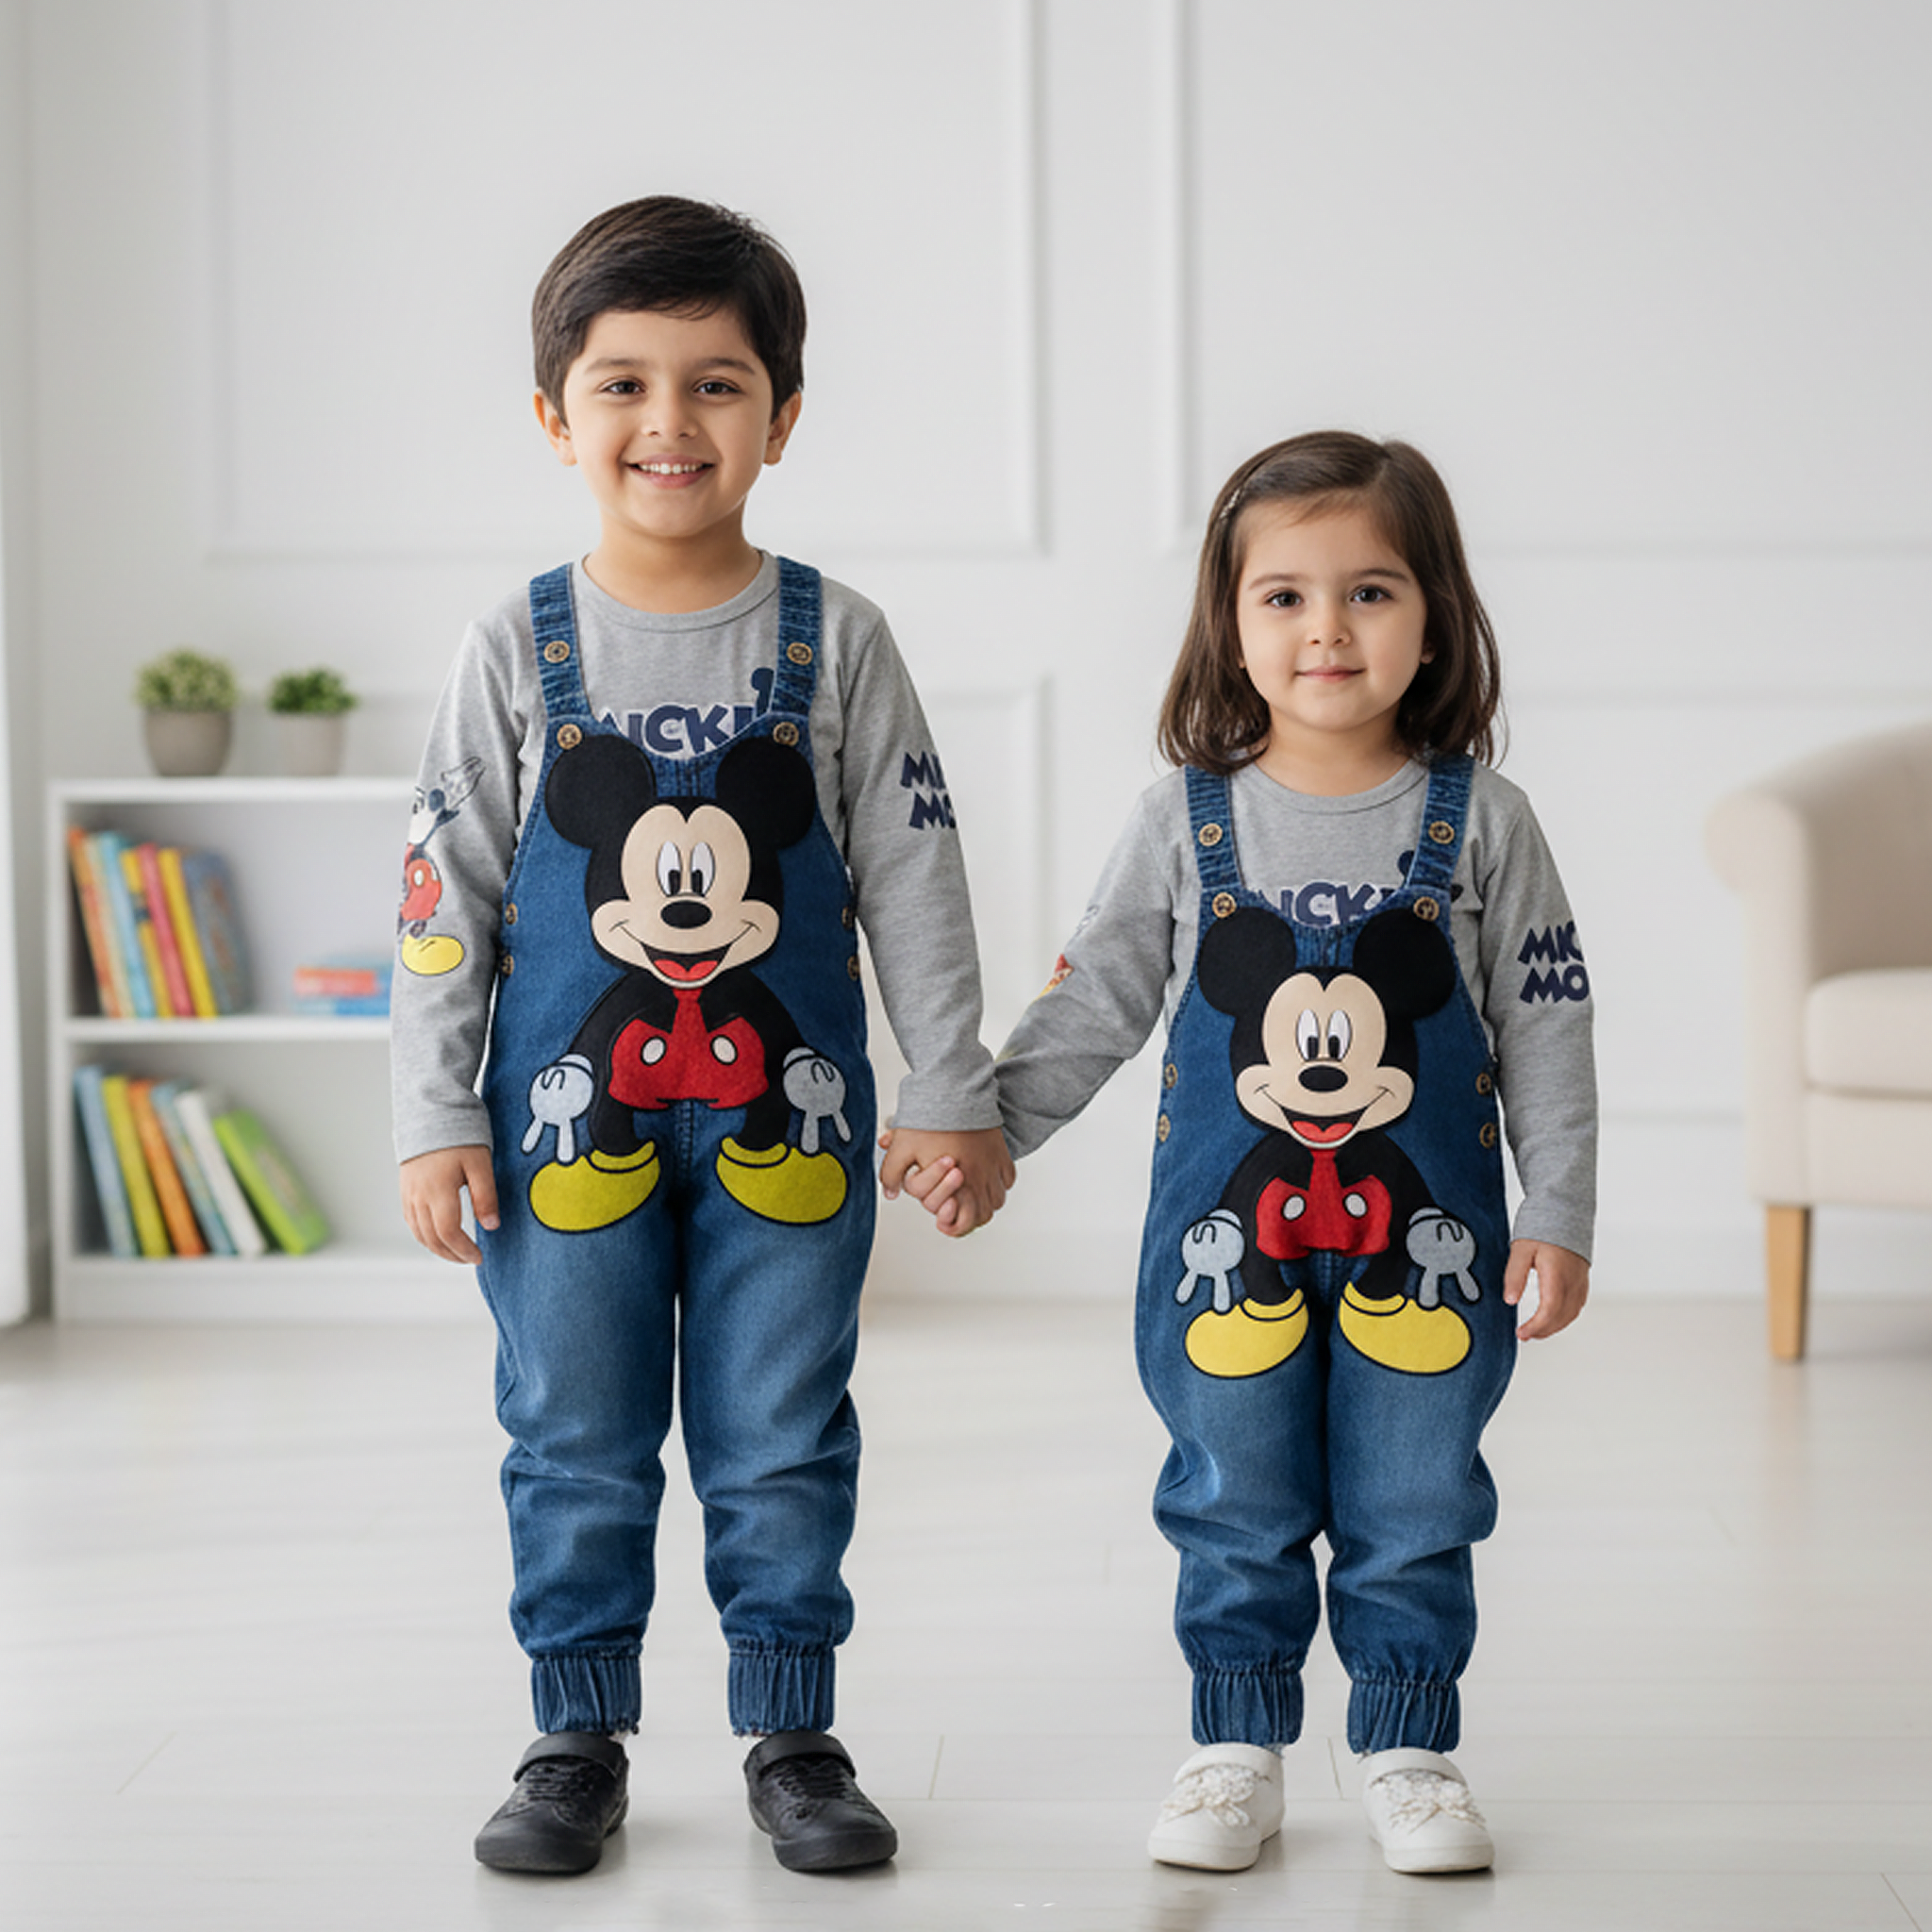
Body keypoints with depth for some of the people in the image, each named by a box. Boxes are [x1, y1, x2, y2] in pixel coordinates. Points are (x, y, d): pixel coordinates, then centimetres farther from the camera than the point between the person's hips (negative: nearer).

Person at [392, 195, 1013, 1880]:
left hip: (786, 1120, 0)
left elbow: (914, 884, 1)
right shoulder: (520, 652, 0)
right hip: (570, 1117, 0)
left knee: (783, 1448, 8)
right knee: (576, 1448, 8)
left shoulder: (835, 640, 0)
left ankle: (793, 1738, 21)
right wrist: (436, 1120, -2)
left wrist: (957, 1094, -1)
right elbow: (445, 900, 1)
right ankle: (581, 1738, 23)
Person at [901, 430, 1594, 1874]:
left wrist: (1559, 1214, -3)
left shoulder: (1480, 820, -3)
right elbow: (1096, 999, 3)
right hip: (1228, 1236, 1)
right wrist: (984, 1127, -3)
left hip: (1426, 1237, 0)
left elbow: (1545, 1030, 0)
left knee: (1414, 1513, 9)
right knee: (1237, 1510, 11)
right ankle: (1237, 1750, 25)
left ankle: (1409, 1751, 25)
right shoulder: (1189, 820, -2)